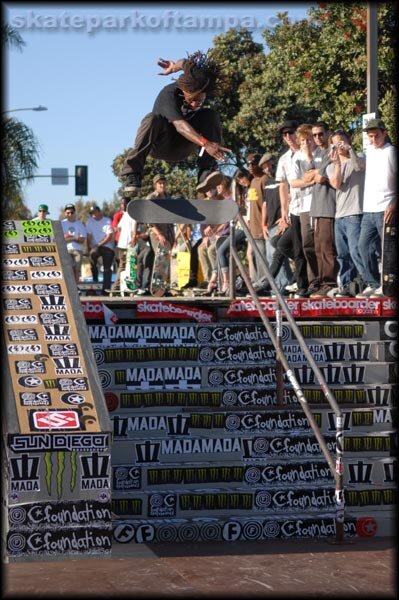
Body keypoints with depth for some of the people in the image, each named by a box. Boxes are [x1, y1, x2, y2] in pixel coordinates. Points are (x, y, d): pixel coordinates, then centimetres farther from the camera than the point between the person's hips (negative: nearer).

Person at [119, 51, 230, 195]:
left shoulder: (202, 89, -17)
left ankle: (207, 171, -27)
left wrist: (175, 66, 15)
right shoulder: (169, 95, -33)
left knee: (211, 116, -18)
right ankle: (133, 173, -37)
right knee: (153, 119, -37)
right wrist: (205, 143, -62)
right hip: (160, 144, -5)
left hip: (181, 149, 5)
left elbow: (186, 63, -3)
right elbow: (179, 125, -49)